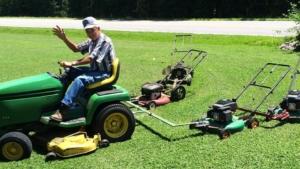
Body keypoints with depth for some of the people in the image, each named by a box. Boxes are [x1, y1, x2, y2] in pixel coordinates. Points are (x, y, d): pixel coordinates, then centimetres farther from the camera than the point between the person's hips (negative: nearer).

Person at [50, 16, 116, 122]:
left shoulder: (105, 41, -19)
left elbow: (91, 59, -27)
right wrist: (64, 38, 2)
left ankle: (63, 109, -36)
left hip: (104, 73, -10)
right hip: (94, 69, 10)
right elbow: (76, 49, 17)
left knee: (80, 79, -32)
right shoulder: (91, 41, 10)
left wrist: (72, 63, -31)